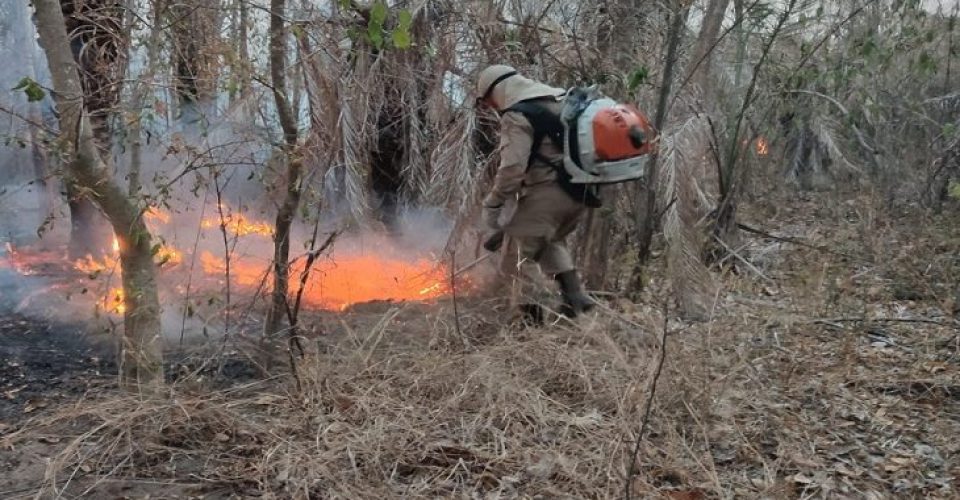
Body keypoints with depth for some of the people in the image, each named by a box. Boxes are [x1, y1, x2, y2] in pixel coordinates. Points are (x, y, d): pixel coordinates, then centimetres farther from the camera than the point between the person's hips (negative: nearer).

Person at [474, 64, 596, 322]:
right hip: (580, 191, 9)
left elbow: (511, 169, -19)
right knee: (551, 240, 31)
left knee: (518, 258, 4)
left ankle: (533, 318, 2)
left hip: (546, 193, -9)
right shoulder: (561, 100, 17)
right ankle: (574, 294, 19)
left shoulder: (517, 116, -10)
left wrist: (491, 207, -12)